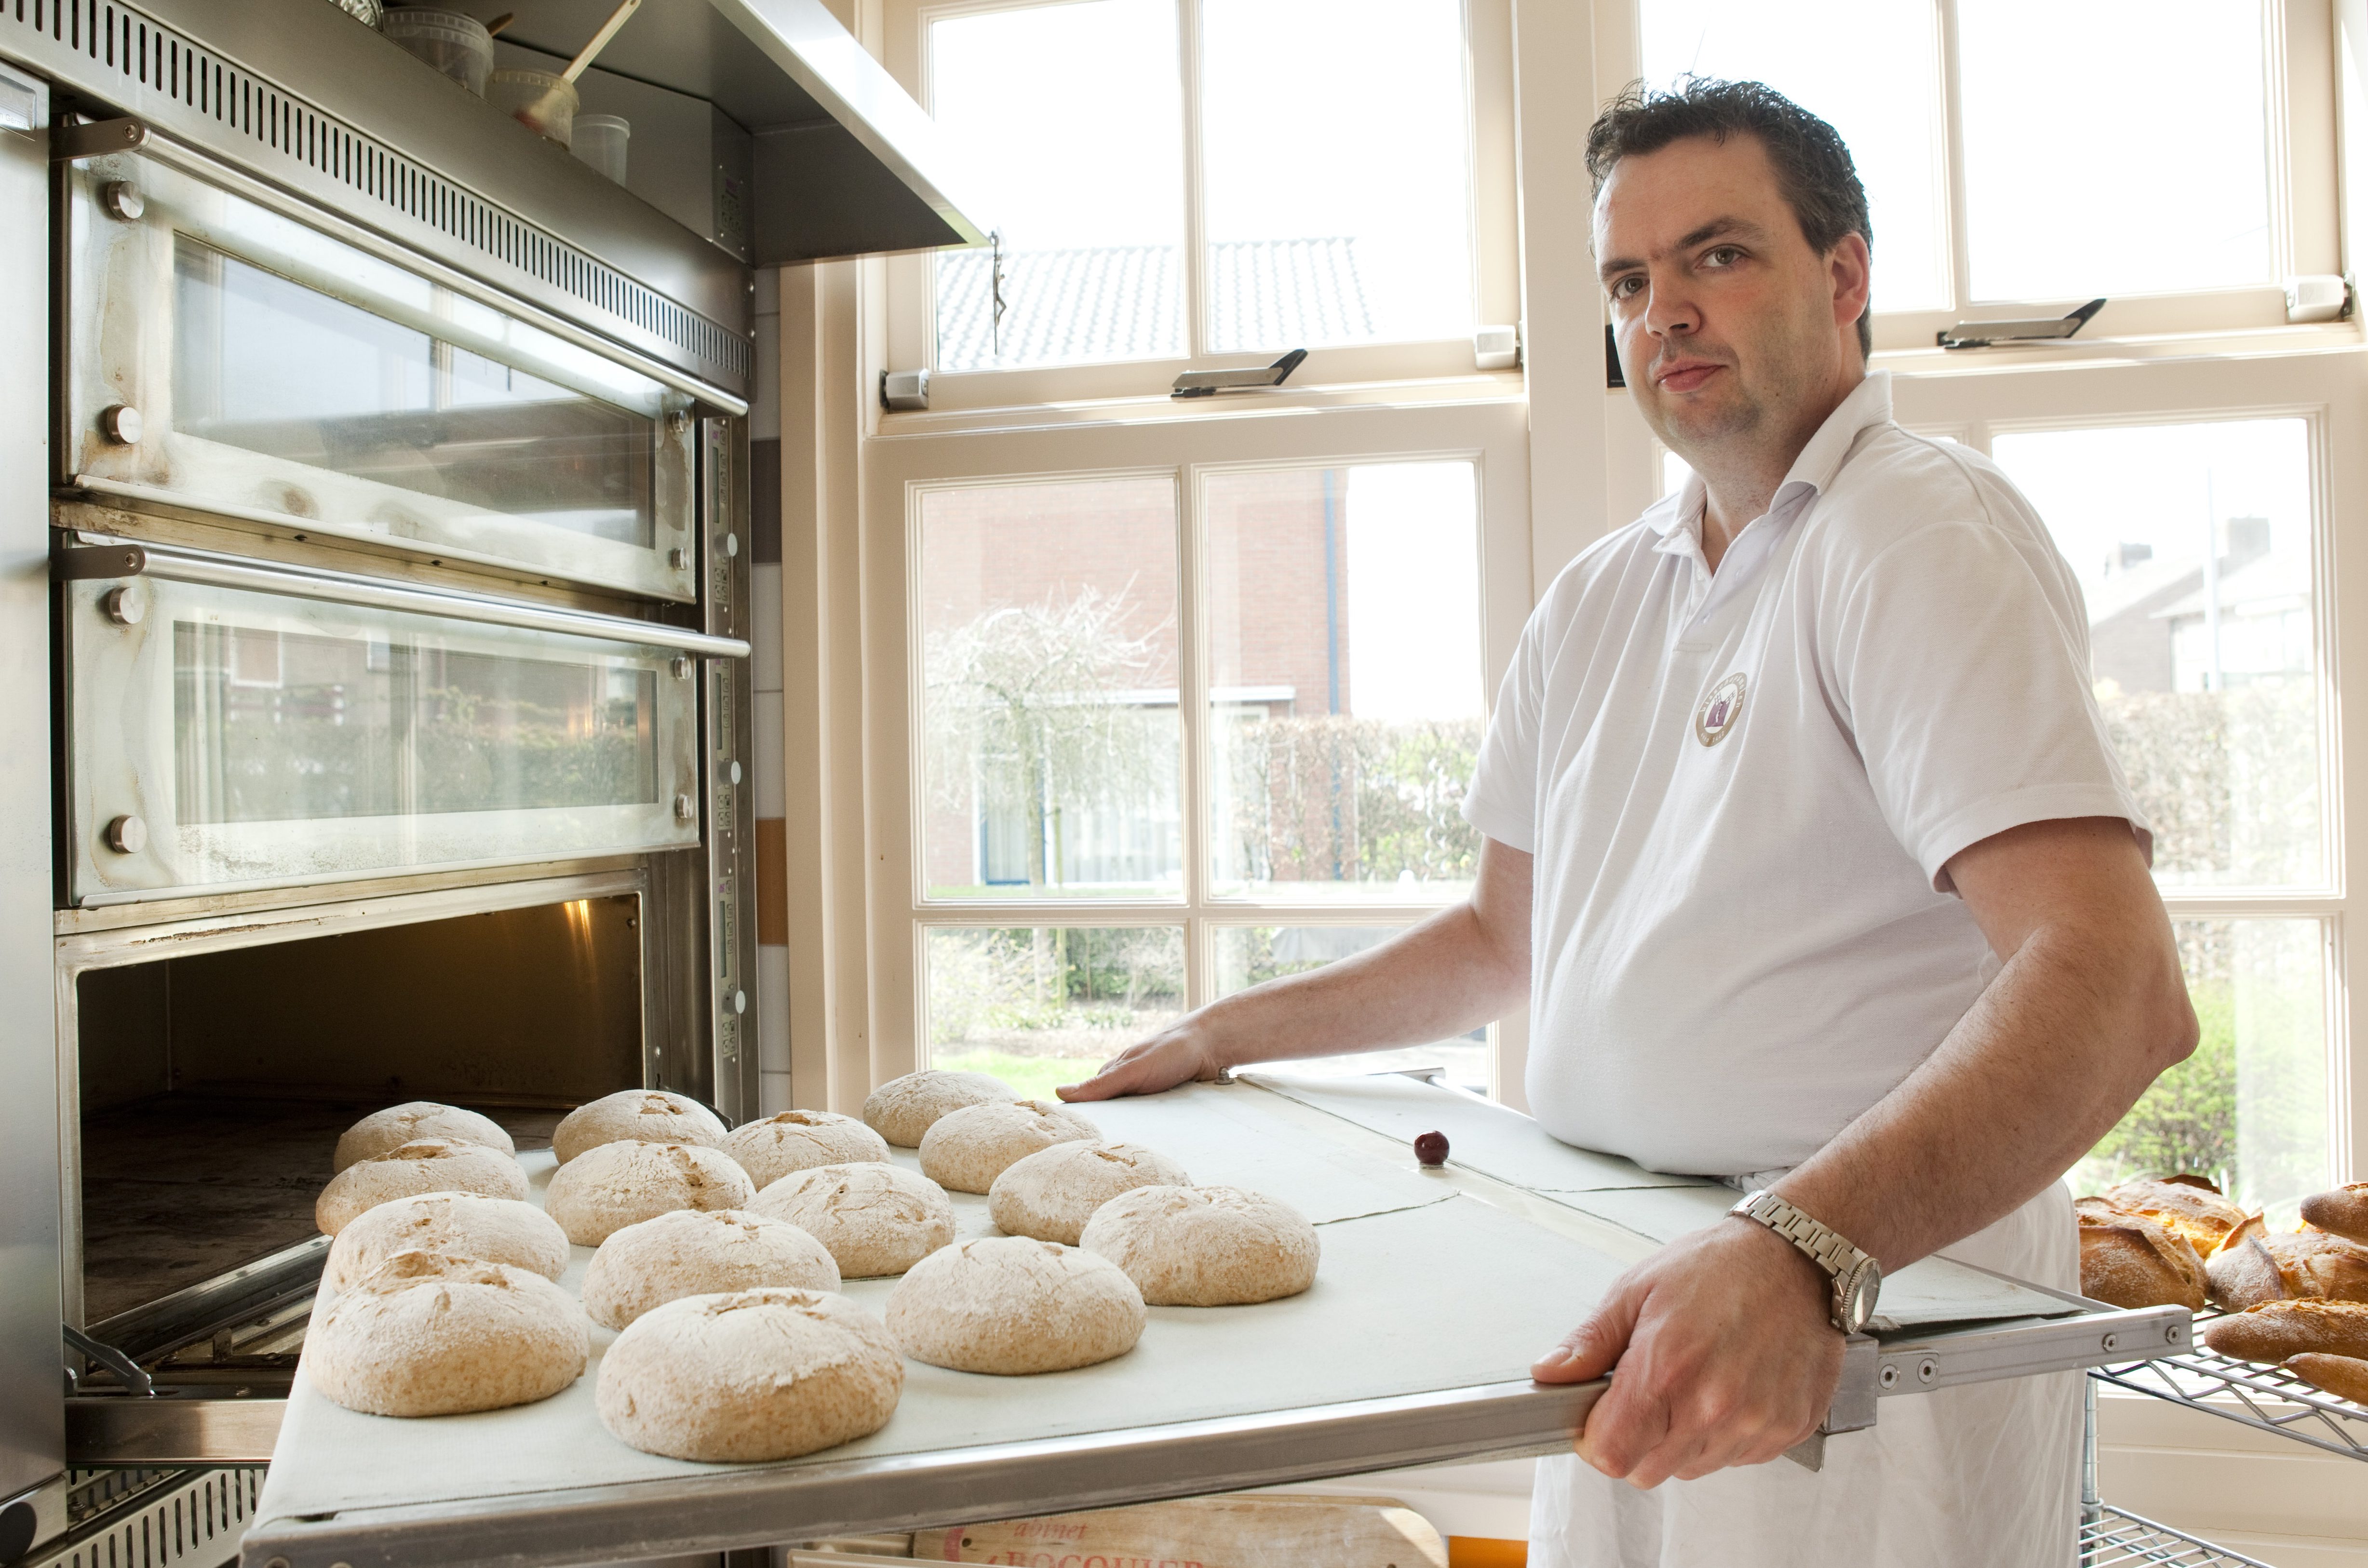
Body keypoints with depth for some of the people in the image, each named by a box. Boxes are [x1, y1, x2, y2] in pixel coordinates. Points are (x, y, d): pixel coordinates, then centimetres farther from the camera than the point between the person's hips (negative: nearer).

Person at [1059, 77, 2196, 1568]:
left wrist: (1797, 1252, -41)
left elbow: (2114, 982, -27)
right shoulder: (1597, 601, 9)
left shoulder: (1926, 532, -14)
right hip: (1638, 1314, 6)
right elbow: (1509, 934, 17)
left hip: (1874, 1316, -6)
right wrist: (1224, 1036, 12)